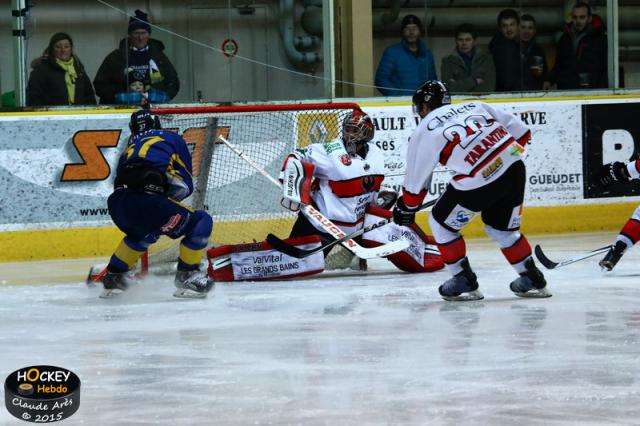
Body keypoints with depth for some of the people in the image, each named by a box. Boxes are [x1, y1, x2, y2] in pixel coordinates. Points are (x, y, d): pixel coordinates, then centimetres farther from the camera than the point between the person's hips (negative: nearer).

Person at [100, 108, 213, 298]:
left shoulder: (130, 147, 34)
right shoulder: (172, 138, 22)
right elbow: (185, 185, 18)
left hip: (117, 204, 6)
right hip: (145, 202, -6)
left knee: (143, 233, 40)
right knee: (201, 222, 10)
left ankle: (114, 276, 43)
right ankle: (186, 275, 9)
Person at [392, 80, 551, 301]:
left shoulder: (425, 131, 10)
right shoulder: (476, 106, 22)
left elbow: (416, 178, 16)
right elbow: (521, 132, 20)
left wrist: (406, 207, 32)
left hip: (478, 182, -6)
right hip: (514, 168, 6)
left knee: (441, 223, 16)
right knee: (502, 228, 27)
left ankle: (464, 282, 16)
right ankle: (533, 280, 27)